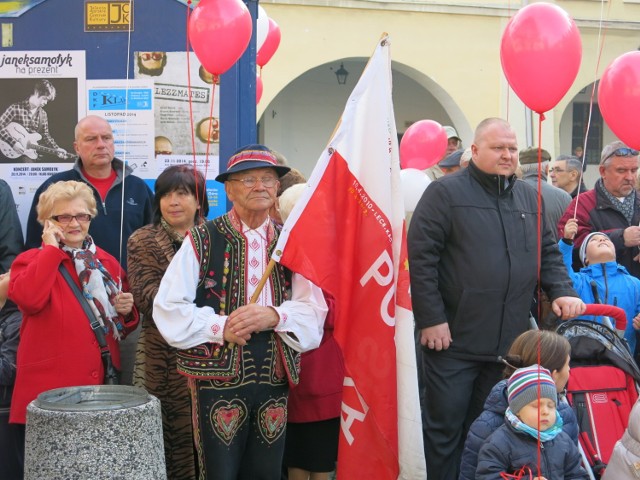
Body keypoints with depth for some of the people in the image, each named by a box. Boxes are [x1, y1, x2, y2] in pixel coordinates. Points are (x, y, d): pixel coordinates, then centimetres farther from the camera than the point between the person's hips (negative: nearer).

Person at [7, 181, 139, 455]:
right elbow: (27, 298, -23)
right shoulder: (31, 260, 0)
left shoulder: (106, 263, 15)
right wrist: (51, 248, -14)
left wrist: (127, 311, 1)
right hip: (50, 388, -5)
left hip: (101, 382, 5)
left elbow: (123, 326, 24)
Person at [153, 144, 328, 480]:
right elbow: (169, 308, -6)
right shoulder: (202, 240, -2)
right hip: (217, 375, -4)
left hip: (275, 377, 4)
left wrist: (274, 315, -17)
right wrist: (219, 327, -19)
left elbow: (313, 311, 2)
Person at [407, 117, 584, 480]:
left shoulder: (529, 197, 13)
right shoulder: (446, 193, -5)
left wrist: (562, 290, -1)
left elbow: (548, 253, 18)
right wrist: (431, 319, -15)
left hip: (509, 342, 5)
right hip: (454, 339, -5)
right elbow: (420, 257, -11)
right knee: (445, 427, 2)